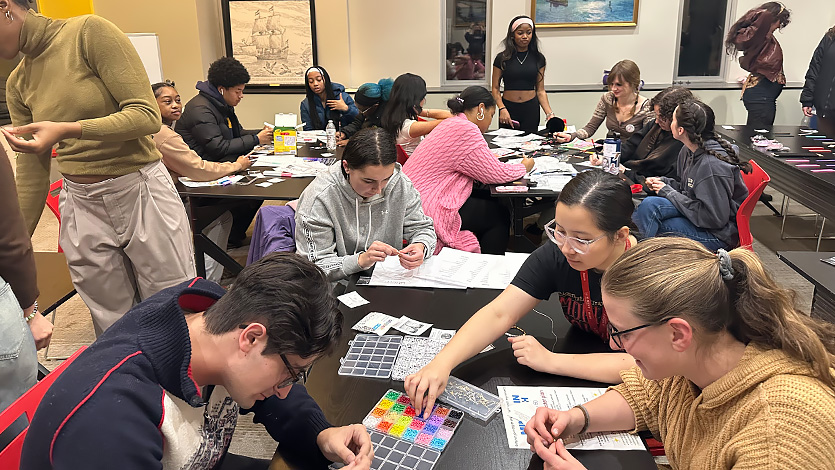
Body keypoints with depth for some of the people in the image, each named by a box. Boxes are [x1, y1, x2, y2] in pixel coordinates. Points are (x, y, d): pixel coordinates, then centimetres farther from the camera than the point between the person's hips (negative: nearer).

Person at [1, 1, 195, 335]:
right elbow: (31, 177, 12)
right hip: (82, 210, 5)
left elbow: (147, 116, -15)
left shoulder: (88, 32, -8)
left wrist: (67, 129, -26)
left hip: (144, 197, -5)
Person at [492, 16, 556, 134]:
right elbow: (495, 88, 0)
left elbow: (540, 90, 7)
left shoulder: (538, 58, 7)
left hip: (531, 110, 1)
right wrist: (502, 109, -16)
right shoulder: (502, 58, 2)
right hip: (509, 108, -1)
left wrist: (549, 113, -5)